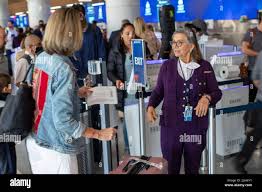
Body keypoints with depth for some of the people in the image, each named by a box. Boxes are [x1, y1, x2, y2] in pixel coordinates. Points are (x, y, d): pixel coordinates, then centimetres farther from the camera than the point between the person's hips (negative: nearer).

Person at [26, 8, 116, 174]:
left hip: (34, 141, 8)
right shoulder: (63, 68, -24)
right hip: (55, 149, -7)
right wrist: (99, 134, -17)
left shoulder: (40, 58, 0)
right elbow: (62, 121, -26)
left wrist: (76, 93, 19)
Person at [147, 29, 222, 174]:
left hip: (196, 126, 0)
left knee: (193, 169, 16)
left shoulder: (205, 67, -1)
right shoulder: (167, 66, 1)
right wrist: (151, 106, -10)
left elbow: (216, 92, 3)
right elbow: (158, 91, 7)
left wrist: (207, 98, -19)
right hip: (171, 124, 0)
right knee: (171, 168, 10)